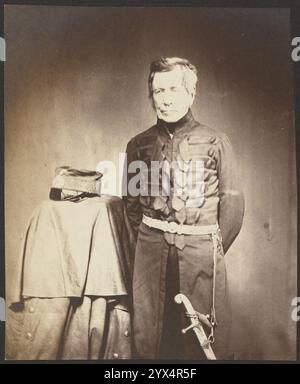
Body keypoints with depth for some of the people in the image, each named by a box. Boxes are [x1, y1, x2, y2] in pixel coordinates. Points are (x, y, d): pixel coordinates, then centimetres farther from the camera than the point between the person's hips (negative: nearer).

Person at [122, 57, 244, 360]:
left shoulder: (216, 142, 1)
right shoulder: (139, 144, 7)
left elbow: (233, 201, 2)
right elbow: (131, 200, 13)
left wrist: (215, 249, 2)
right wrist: (147, 240, 8)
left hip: (201, 248, -1)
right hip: (151, 250, 2)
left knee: (207, 340, 4)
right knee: (149, 336, 10)